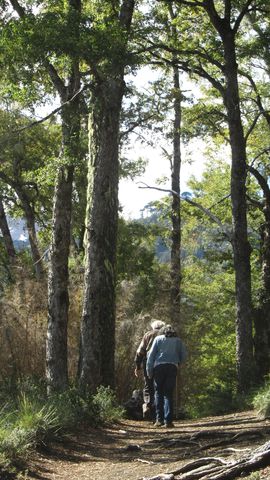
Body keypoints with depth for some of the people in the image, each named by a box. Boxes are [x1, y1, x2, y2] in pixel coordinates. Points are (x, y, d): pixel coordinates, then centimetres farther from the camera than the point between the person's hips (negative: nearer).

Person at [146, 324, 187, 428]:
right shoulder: (178, 340, 16)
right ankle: (168, 420, -5)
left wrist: (149, 371, 7)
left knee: (158, 393, 9)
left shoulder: (158, 339, 13)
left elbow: (151, 355, 5)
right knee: (169, 394, 4)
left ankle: (159, 419, 1)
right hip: (172, 367, 1)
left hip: (159, 366, -1)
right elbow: (184, 355, 11)